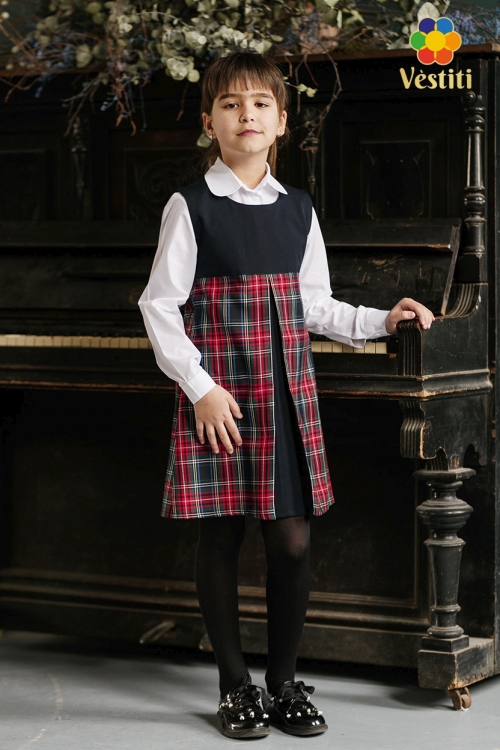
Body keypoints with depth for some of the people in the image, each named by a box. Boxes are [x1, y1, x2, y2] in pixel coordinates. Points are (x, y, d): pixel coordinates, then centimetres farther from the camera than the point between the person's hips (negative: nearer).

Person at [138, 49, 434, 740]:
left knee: (293, 540, 2)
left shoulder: (297, 210, 11)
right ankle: (236, 687, 16)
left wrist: (381, 320, 9)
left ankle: (285, 682, 17)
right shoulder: (191, 207, -3)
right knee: (220, 537, 2)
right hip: (218, 398, -4)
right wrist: (201, 387, -11)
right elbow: (160, 306, -4)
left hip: (288, 396, 4)